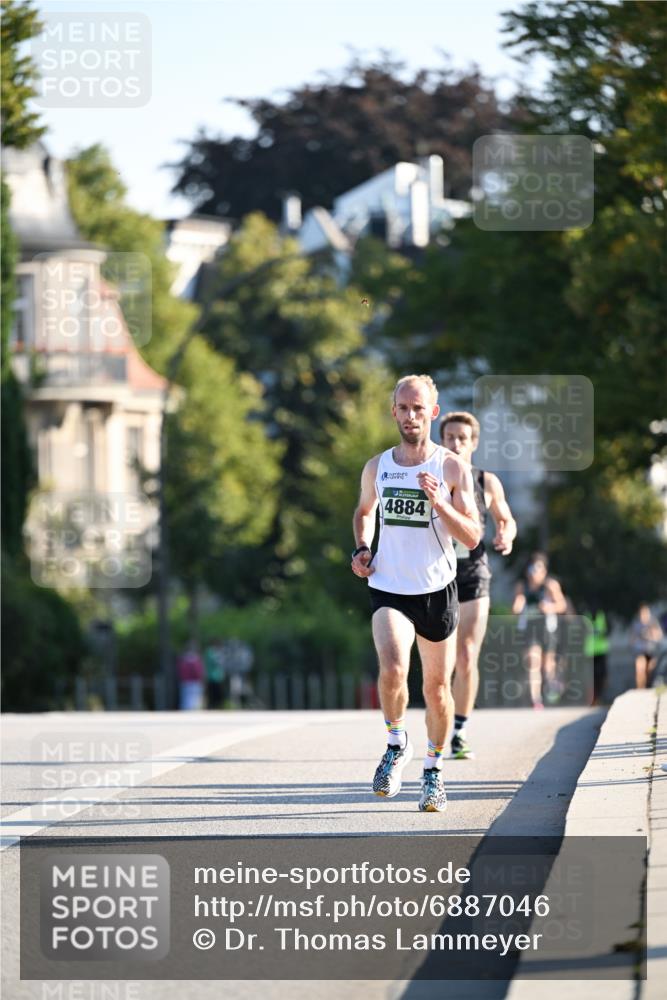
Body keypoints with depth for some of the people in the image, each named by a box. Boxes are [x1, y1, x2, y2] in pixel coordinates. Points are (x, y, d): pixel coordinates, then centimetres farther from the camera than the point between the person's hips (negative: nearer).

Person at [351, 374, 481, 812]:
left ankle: (434, 772, 28)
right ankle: (397, 743, 3)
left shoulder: (453, 468, -4)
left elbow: (473, 537, -7)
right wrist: (362, 548, 7)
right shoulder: (377, 467, 4)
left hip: (436, 590, 0)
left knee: (437, 687, 9)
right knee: (393, 670, -24)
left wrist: (439, 503, -21)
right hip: (388, 589, 0)